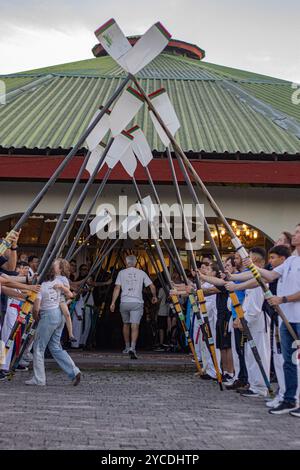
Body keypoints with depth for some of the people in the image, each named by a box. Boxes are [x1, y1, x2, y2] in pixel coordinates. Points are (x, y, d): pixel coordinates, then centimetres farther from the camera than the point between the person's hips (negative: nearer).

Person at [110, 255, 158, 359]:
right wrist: (154, 296, 24)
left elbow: (117, 288, -2)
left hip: (124, 302, 1)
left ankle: (127, 347, 31)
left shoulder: (122, 273, 6)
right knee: (135, 325, -6)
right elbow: (152, 286, 6)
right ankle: (132, 348, -23)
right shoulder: (141, 273, 7)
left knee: (126, 324, 19)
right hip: (137, 302, -1)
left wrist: (113, 302, -1)